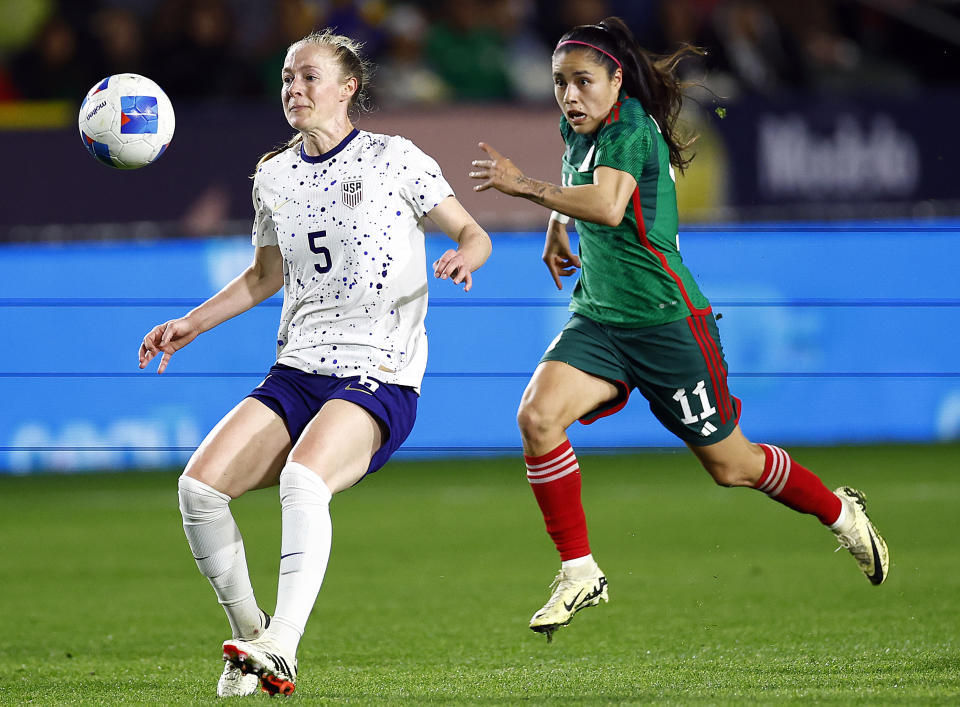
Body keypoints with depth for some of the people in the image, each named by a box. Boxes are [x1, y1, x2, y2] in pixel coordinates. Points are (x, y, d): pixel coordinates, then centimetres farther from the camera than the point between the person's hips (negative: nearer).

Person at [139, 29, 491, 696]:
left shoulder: (394, 159, 0)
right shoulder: (273, 176, 14)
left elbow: (473, 233, 4)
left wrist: (464, 257, -19)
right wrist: (191, 324, 18)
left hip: (380, 377, -5)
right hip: (297, 372, 6)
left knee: (302, 478, -34)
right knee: (200, 484, -15)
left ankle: (280, 650, -40)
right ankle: (250, 633, 2)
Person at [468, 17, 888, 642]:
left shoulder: (630, 130, -18)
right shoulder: (577, 131, 6)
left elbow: (609, 206, -38)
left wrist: (526, 186, -38)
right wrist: (557, 227, 17)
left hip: (669, 325, -7)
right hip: (598, 321, 7)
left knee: (729, 464, 7)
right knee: (538, 415, -20)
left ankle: (840, 513, 36)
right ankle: (580, 574, -10)